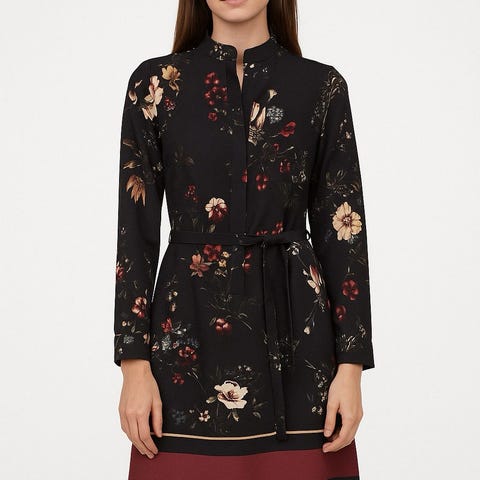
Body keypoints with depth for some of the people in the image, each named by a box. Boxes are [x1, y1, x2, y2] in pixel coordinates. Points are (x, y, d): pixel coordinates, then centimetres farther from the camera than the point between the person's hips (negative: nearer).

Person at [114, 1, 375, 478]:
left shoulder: (322, 86, 3)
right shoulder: (156, 83, 2)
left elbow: (344, 231, 2)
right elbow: (135, 232, 0)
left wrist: (351, 365, -4)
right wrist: (134, 364, -5)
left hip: (295, 332, 1)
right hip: (190, 330, 0)